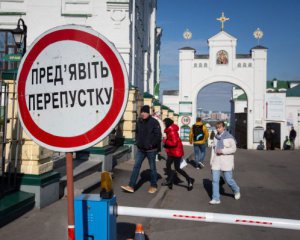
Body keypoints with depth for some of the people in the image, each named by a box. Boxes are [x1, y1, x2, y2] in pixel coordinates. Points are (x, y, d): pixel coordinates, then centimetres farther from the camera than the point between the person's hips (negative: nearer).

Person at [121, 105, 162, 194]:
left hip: (151, 150, -5)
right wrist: (138, 142, 8)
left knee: (152, 168, 8)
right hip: (140, 149, 5)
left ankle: (154, 186, 23)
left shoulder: (154, 122, -13)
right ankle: (131, 186, 3)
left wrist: (151, 145, -15)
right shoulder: (139, 121, 4)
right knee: (136, 166, 1)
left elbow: (158, 135, -14)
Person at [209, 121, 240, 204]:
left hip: (227, 161, -4)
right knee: (215, 180, -2)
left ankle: (236, 190, 33)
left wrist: (222, 151, -18)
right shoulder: (216, 137, 9)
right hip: (217, 161, 5)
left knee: (229, 179, 3)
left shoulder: (229, 137, -7)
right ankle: (216, 199, 4)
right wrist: (212, 161, 14)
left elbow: (233, 149, -9)